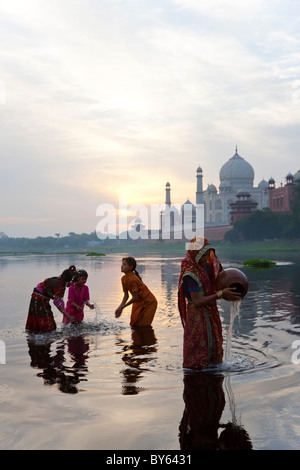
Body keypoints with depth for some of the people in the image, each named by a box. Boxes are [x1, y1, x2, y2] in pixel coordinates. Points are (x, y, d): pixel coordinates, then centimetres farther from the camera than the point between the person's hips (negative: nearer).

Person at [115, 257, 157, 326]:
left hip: (148, 302, -9)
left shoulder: (132, 279, -29)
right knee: (133, 324, 11)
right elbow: (126, 295, 5)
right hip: (139, 302, 9)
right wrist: (120, 307, -8)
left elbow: (135, 297, -26)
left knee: (142, 326, -7)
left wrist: (122, 307, -21)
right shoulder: (124, 279, -1)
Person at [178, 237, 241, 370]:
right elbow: (197, 302, -25)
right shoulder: (190, 274, -20)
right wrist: (220, 294, -28)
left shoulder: (207, 267, 5)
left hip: (211, 314, 8)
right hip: (197, 317, -8)